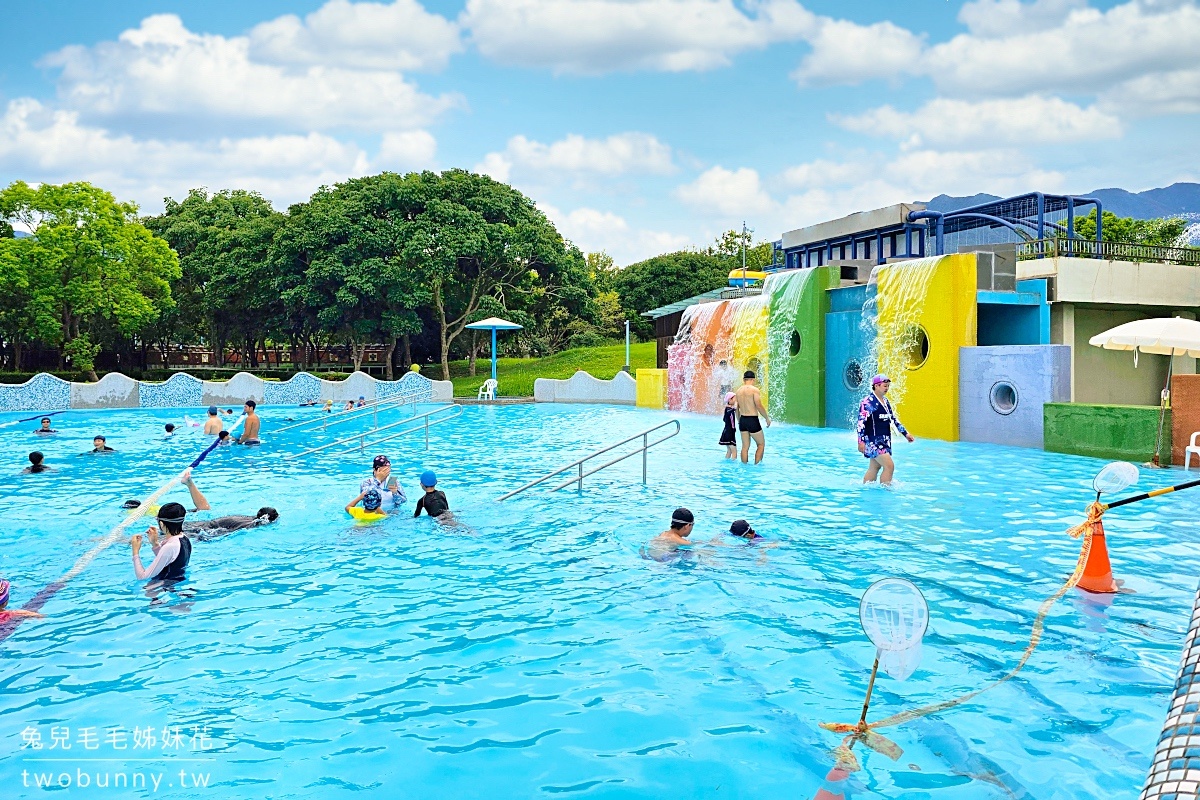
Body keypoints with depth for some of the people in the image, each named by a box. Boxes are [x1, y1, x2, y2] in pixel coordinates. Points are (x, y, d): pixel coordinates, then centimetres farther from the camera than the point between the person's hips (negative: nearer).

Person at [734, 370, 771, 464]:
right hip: (753, 420, -6)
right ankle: (757, 465, 1)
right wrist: (767, 418, -5)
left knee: (745, 446, 12)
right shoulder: (754, 390, -10)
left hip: (742, 420, 6)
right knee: (761, 444, 7)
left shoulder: (738, 391, 9)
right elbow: (759, 406, -16)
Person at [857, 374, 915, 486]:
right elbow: (861, 422, -17)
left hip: (884, 440, 8)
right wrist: (861, 441, -23)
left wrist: (905, 433, 21)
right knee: (889, 466, -14)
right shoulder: (868, 402, -13)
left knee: (874, 468, 11)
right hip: (873, 441, -8)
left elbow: (894, 418, 22)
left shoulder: (886, 401, 14)